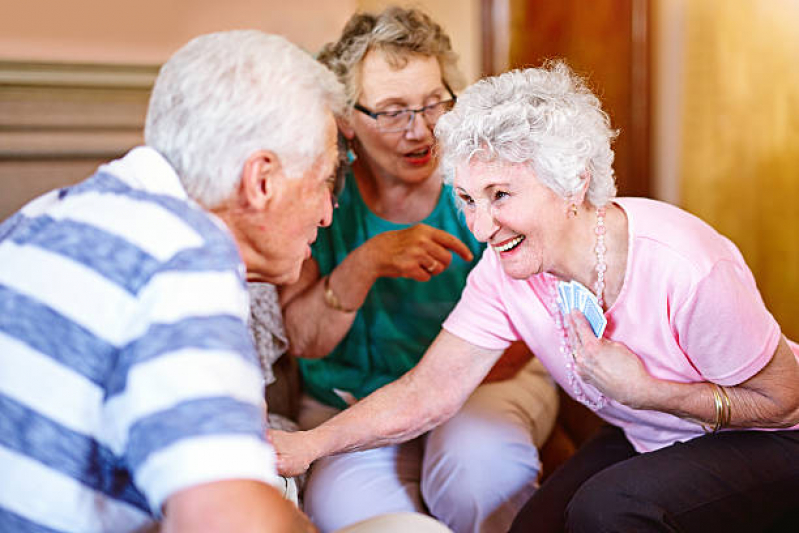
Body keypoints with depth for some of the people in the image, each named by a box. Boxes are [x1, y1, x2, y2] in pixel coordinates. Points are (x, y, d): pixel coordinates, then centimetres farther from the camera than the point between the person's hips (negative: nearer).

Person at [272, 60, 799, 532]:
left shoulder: (685, 269, -32)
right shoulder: (504, 273, -15)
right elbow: (426, 393, -15)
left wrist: (643, 389, -28)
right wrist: (310, 444, -29)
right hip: (641, 440, 5)